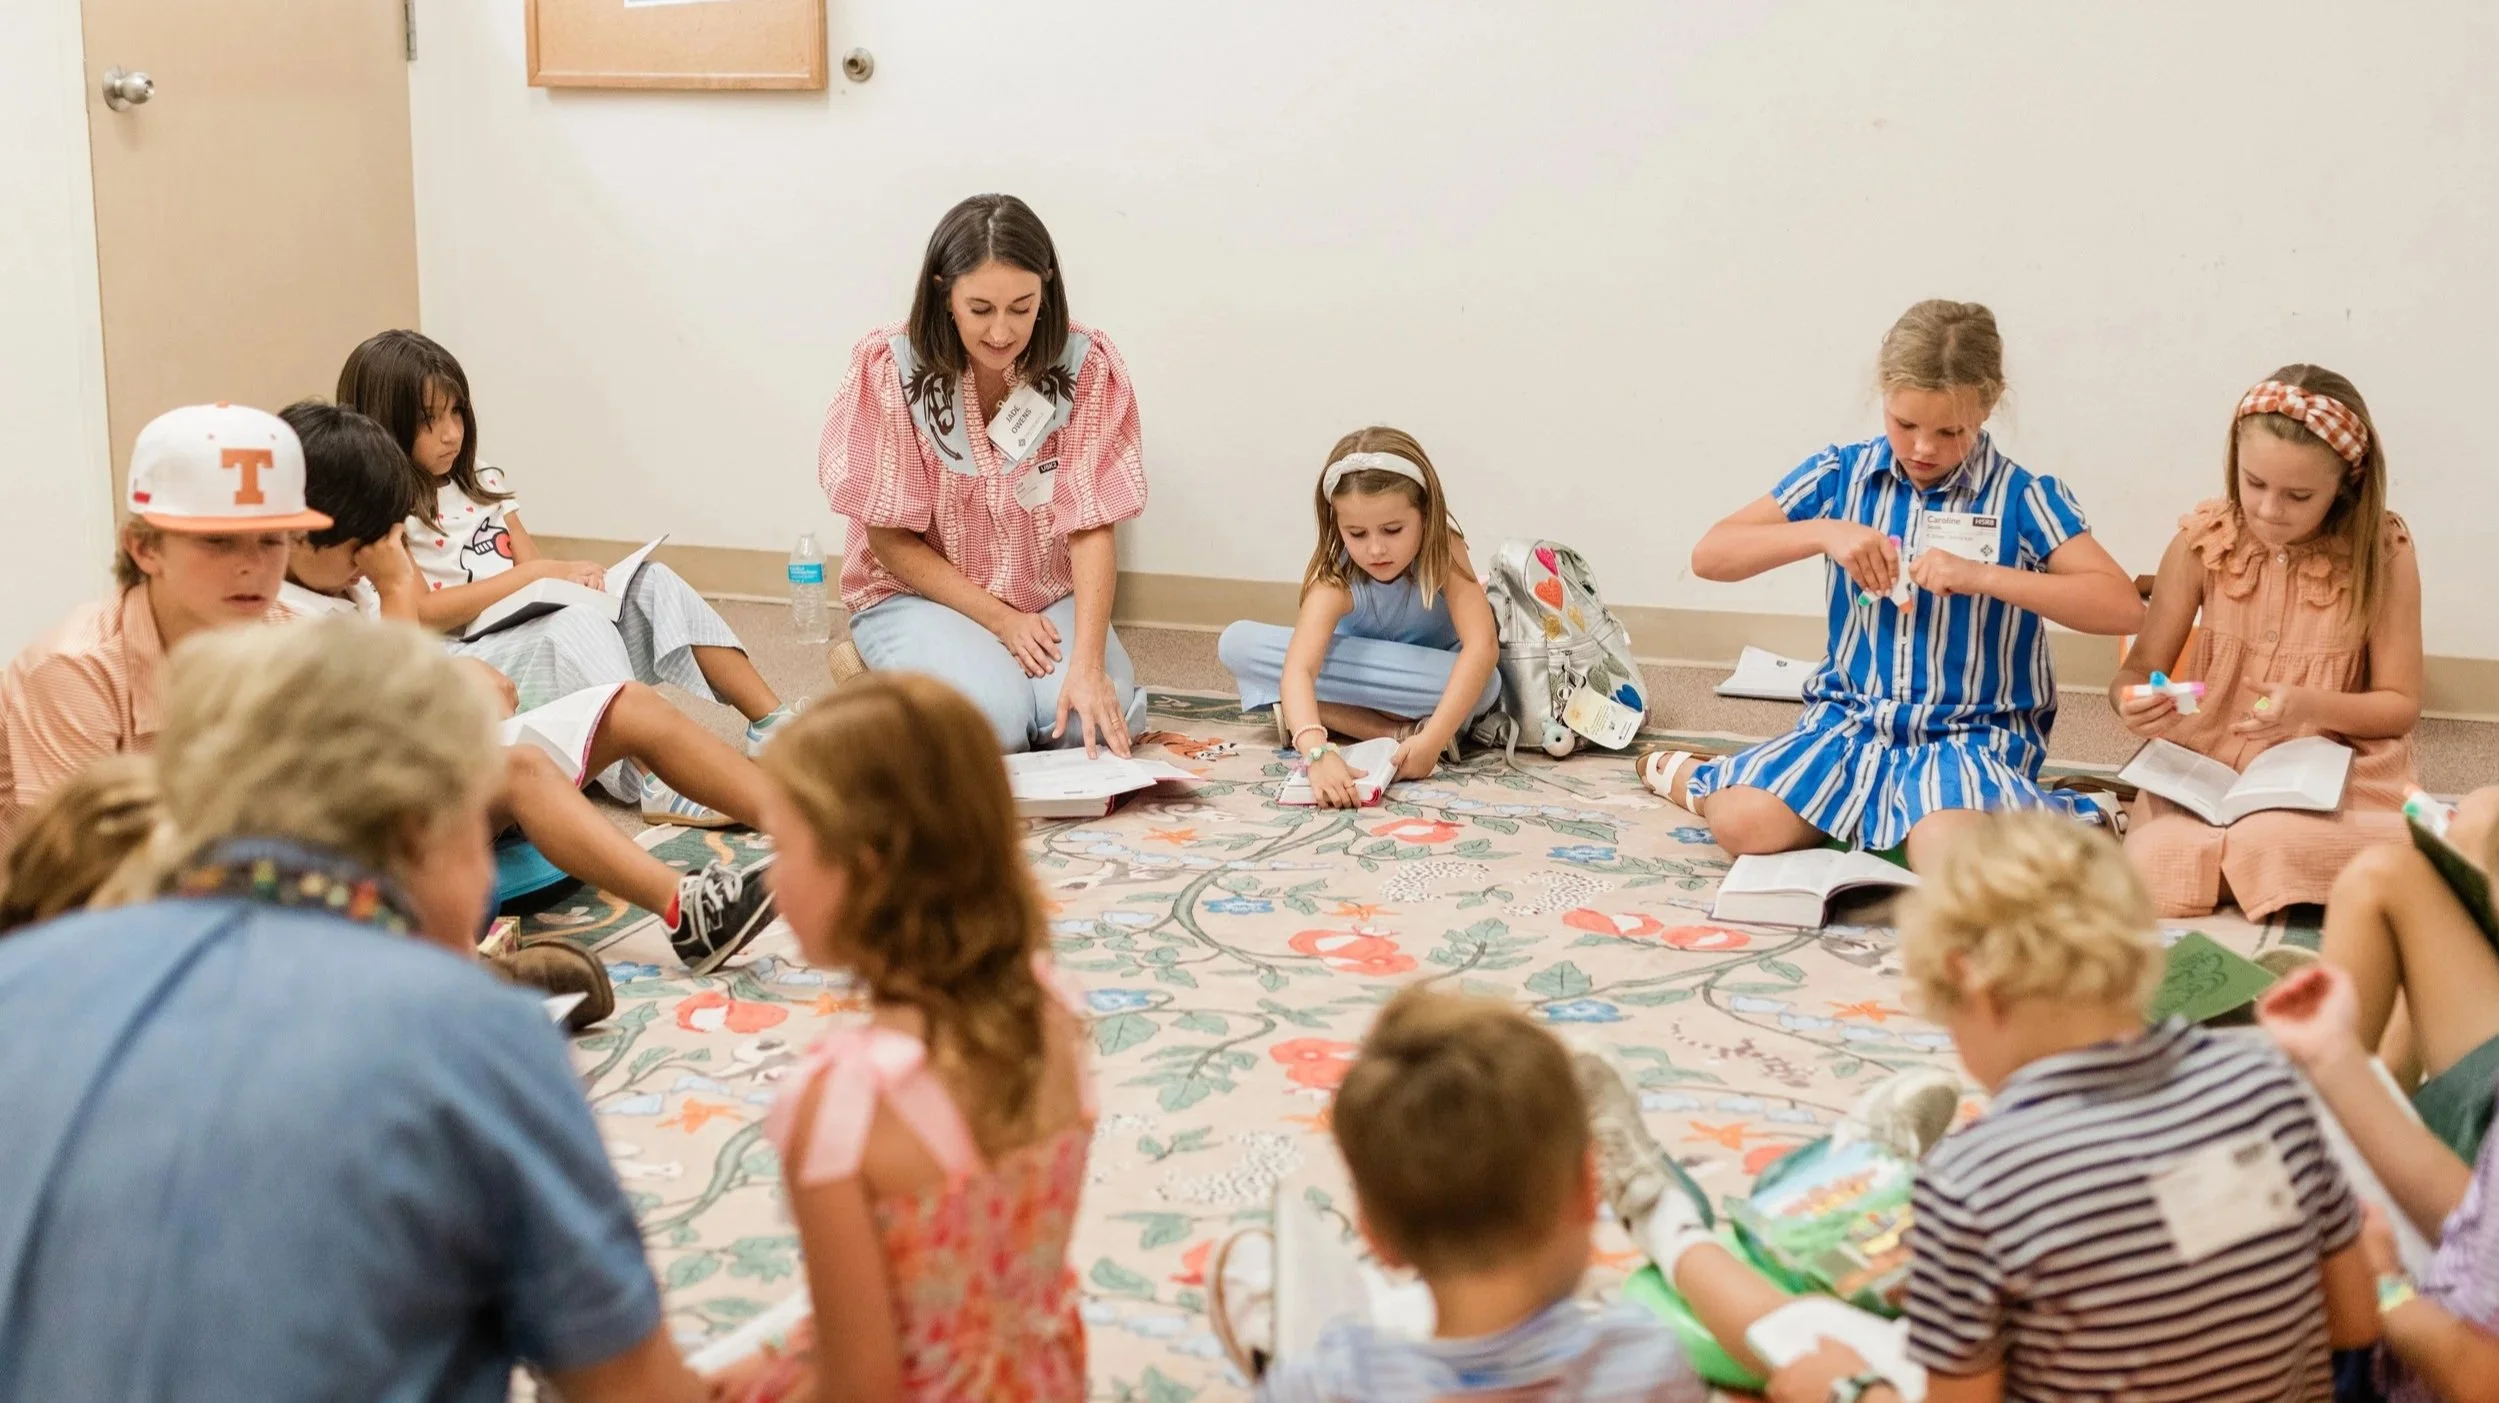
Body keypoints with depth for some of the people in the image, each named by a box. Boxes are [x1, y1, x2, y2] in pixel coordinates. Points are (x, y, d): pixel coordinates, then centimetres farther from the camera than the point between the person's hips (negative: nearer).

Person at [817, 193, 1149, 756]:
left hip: (1048, 599, 1)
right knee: (990, 722, -29)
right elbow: (890, 539, -10)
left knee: (1101, 719, -26)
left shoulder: (1086, 366, -13)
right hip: (919, 594, -1)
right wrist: (1000, 620, -17)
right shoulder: (888, 367, -16)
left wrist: (1087, 663, -28)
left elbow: (1090, 528, -15)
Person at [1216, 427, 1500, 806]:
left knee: (1485, 684, -38)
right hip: (1359, 669, 2)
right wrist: (1317, 752, -64)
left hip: (1433, 674, -2)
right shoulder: (1336, 578, -30)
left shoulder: (1442, 550, -29)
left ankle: (1339, 713, -20)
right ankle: (1396, 728, -27)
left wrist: (1432, 740, -53)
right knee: (1237, 644, -24)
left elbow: (1483, 646, -41)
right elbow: (1297, 669, -45)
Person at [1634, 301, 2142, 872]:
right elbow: (1709, 555, -1)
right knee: (1744, 822, -23)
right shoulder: (1840, 475, 2)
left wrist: (1982, 576, -24)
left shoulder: (2023, 498, -5)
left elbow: (2124, 608, -15)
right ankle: (1684, 773, 12)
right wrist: (1822, 531, -17)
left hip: (1971, 733, -2)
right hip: (1848, 719, 2)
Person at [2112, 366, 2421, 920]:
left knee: (2276, 844, -36)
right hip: (2206, 767, 2)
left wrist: (2312, 706, -22)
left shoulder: (2383, 552, -7)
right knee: (2156, 865, -28)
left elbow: (2400, 704, -2)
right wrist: (2132, 702, -22)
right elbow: (2140, 668, 3)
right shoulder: (2201, 542, -4)